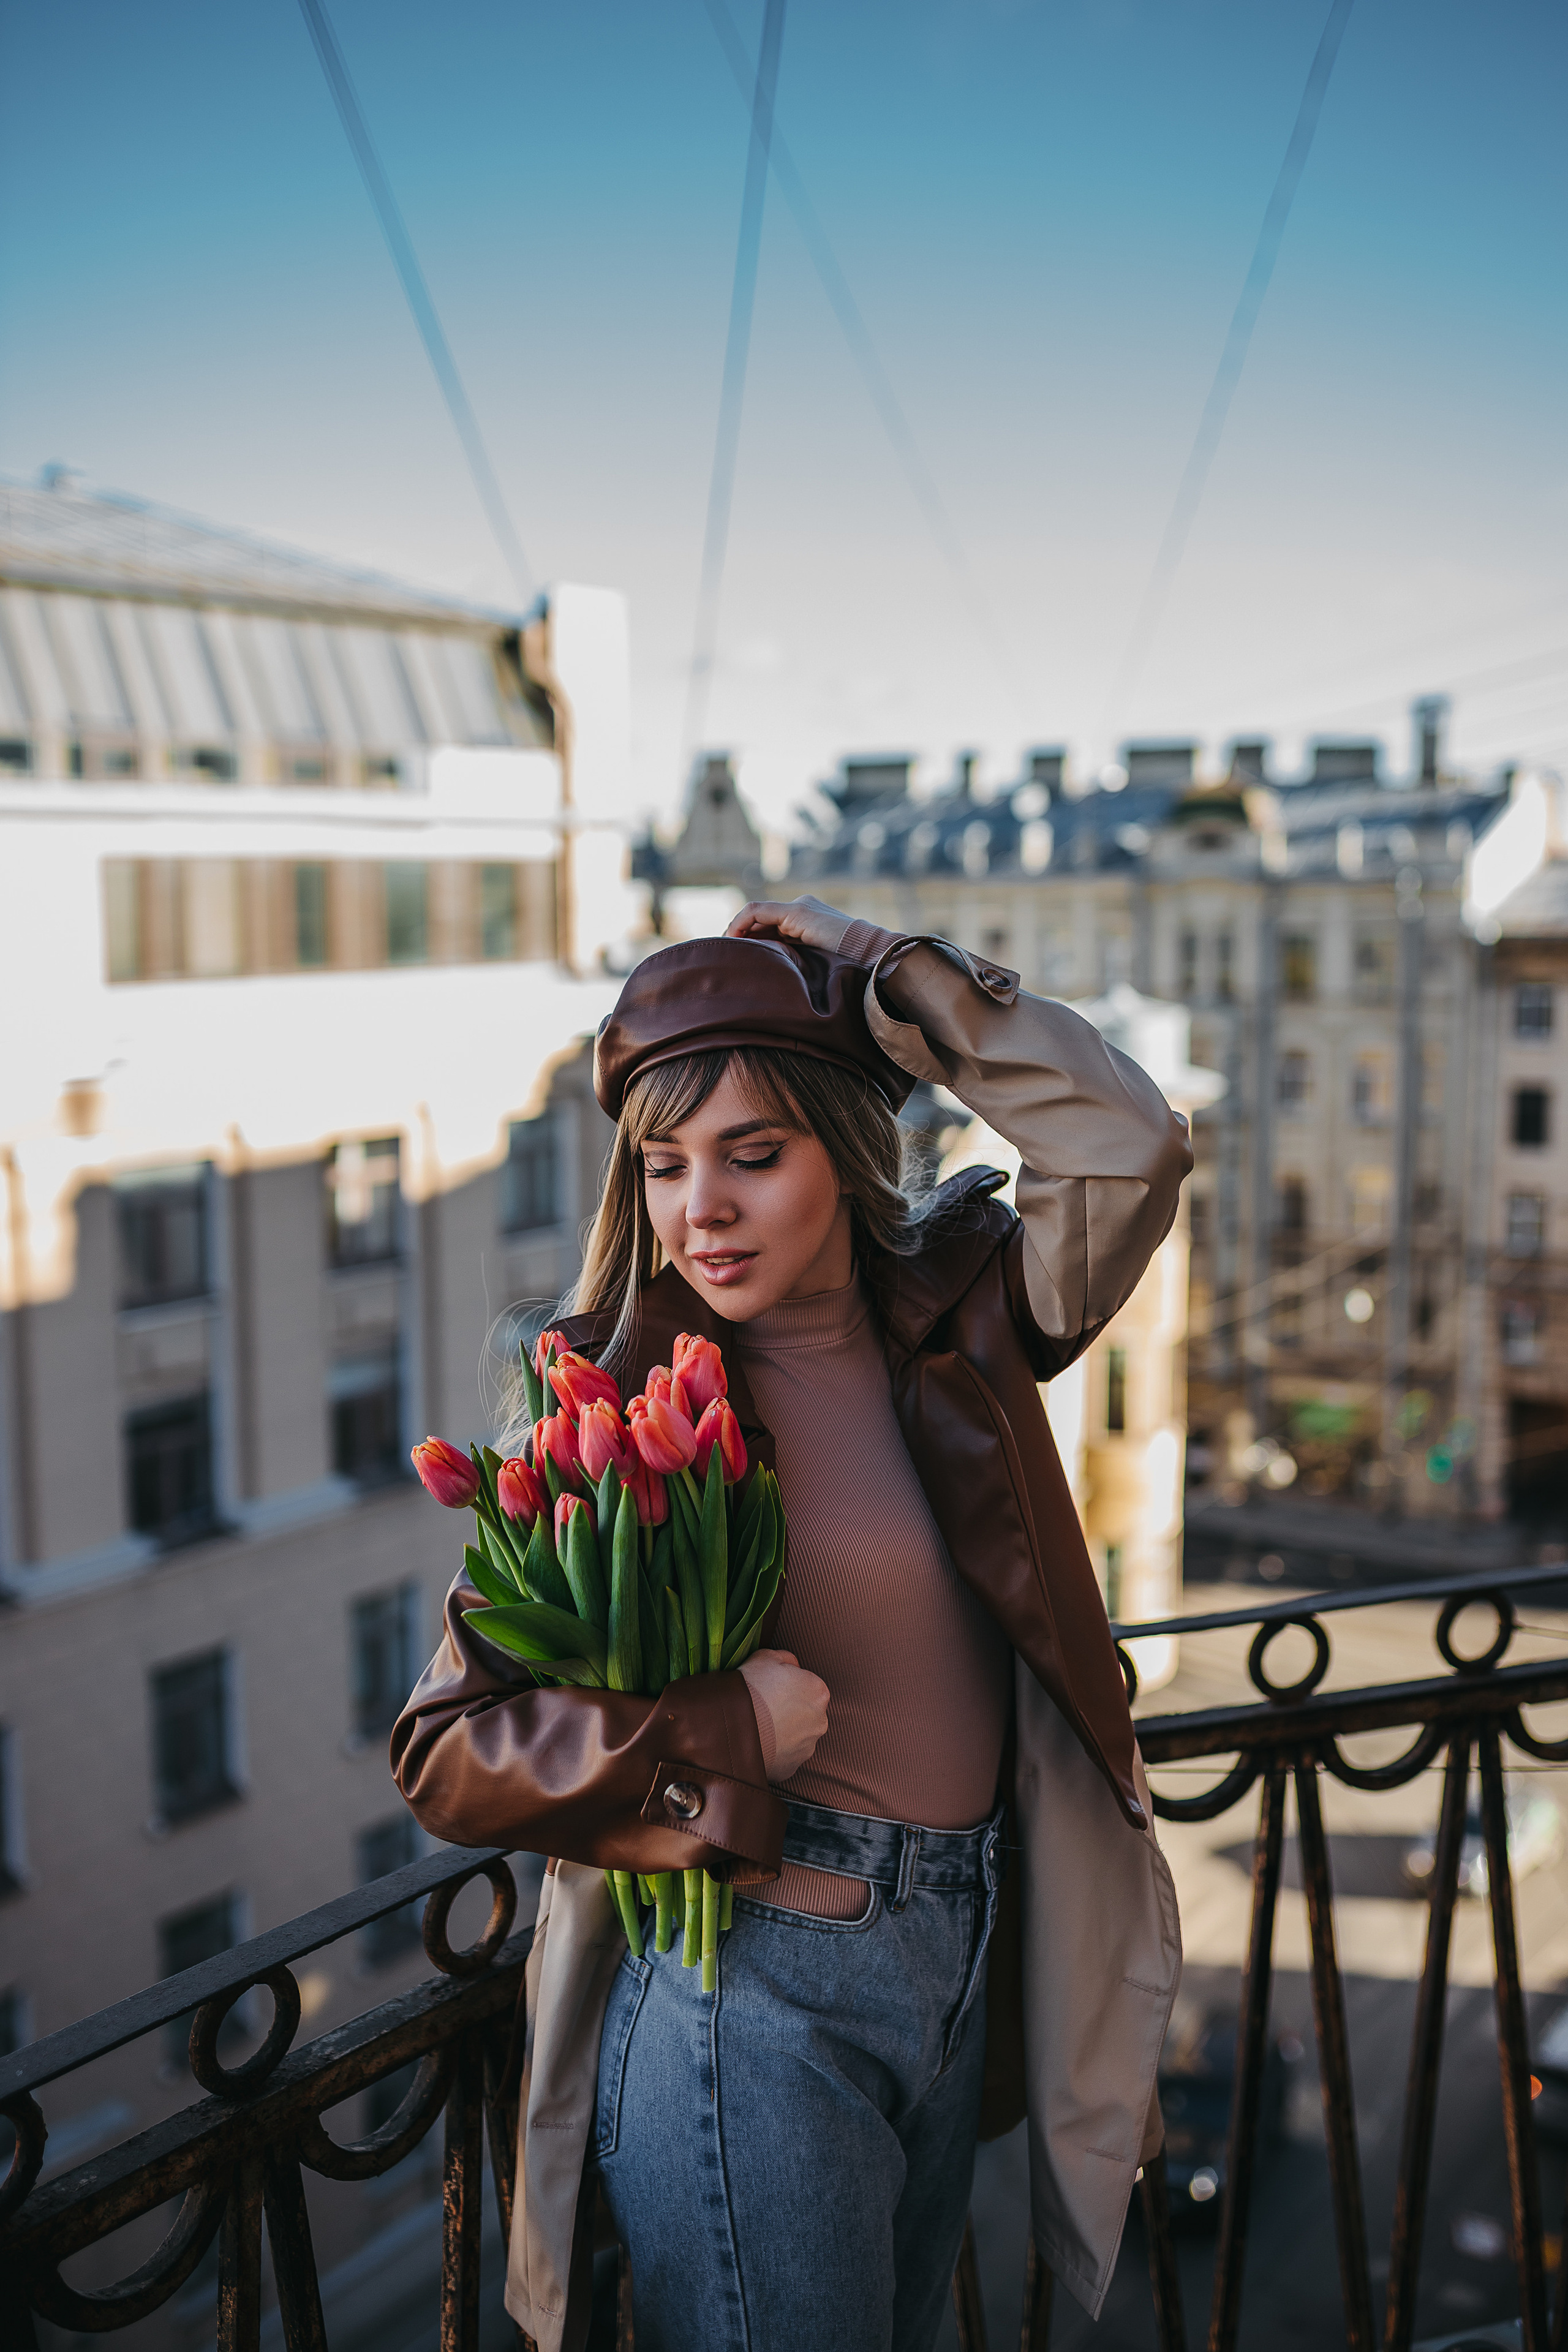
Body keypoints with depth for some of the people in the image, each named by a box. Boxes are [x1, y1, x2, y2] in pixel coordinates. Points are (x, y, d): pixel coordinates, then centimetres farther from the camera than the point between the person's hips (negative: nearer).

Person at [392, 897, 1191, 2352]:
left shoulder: (944, 1320, 0)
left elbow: (1128, 1149, -14)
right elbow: (445, 1749, -13)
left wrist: (884, 972, -12)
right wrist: (716, 1727, -24)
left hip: (958, 1971, 6)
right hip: (753, 1991, -6)